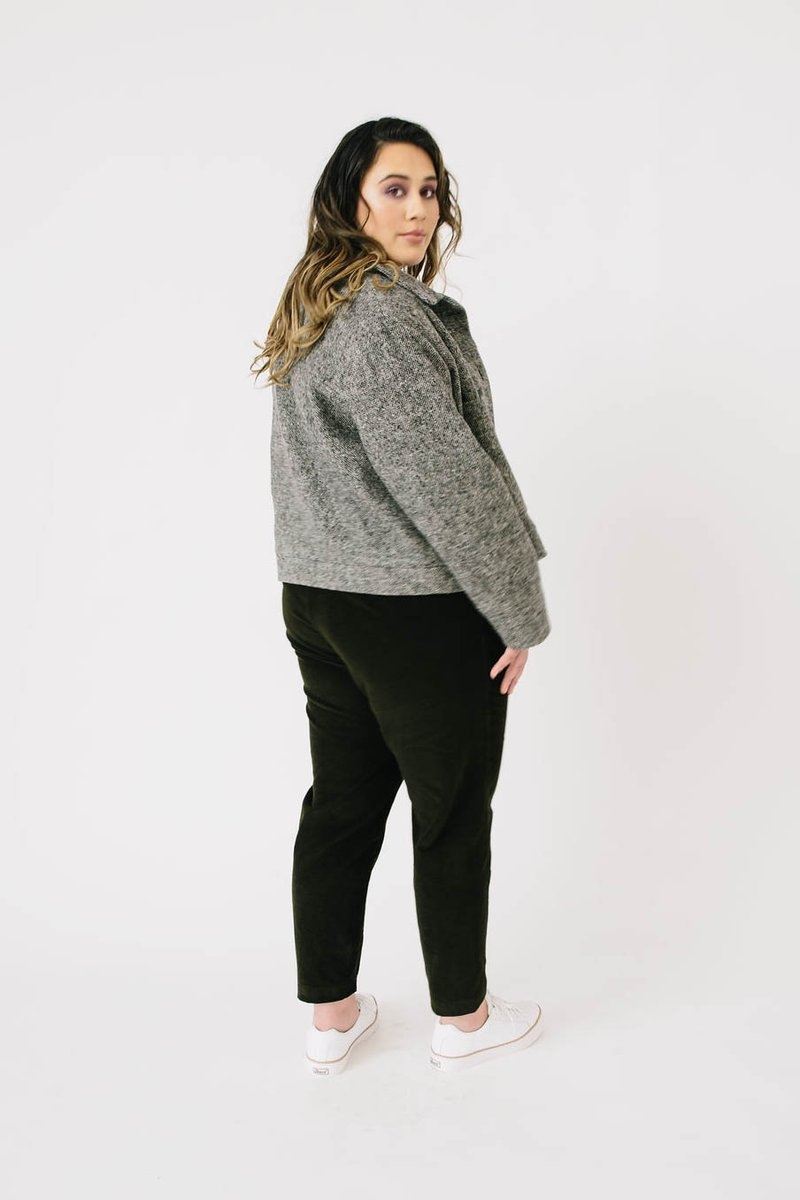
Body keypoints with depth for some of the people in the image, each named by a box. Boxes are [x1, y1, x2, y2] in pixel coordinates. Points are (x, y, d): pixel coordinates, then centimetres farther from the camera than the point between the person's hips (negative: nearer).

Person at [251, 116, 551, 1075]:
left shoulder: (311, 312, 12)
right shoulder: (388, 319, -19)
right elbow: (449, 478, -20)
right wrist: (522, 611, -12)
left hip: (316, 596, 9)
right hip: (420, 613, -9)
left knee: (341, 801, 16)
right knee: (452, 814, 8)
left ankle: (330, 1018, 29)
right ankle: (462, 1021, 26)